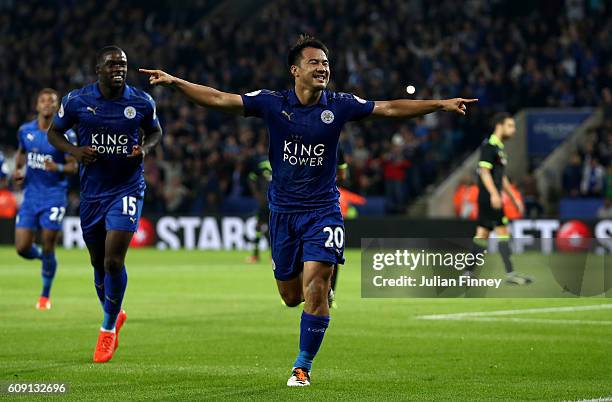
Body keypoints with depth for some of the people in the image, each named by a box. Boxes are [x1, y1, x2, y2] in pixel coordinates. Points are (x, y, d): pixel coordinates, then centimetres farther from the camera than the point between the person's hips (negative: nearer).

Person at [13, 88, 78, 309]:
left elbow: (74, 166, -5)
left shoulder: (65, 134, -7)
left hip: (54, 195, -4)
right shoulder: (25, 130, 4)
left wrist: (58, 168, -26)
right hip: (30, 194, 4)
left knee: (48, 248, -3)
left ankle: (45, 295, 17)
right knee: (22, 248, -4)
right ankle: (44, 258, 32)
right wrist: (17, 170, 5)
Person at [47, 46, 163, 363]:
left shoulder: (142, 102, -4)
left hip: (127, 188, -2)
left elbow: (155, 131, 14)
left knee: (114, 260, -14)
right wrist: (74, 151, -12)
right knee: (98, 263, 12)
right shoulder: (76, 101, -5)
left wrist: (145, 148, -8)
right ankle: (114, 314, 39)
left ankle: (108, 328, 3)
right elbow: (54, 132, 8)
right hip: (92, 191, 2)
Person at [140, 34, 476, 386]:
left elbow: (390, 108, 0)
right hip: (283, 210, 1)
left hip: (323, 209, -1)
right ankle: (323, 283, 45)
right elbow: (219, 99, -8)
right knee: (291, 297, 8)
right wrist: (174, 82, -17)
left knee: (314, 291, -14)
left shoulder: (339, 105, -4)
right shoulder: (272, 103, -6)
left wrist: (441, 104, -3)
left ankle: (303, 366, 2)